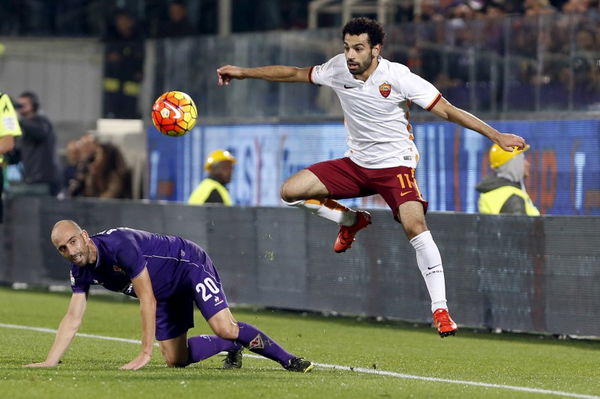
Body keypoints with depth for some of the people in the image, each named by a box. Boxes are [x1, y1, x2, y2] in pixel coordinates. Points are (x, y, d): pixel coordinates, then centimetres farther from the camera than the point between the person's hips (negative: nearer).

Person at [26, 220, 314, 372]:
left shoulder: (119, 244, -33)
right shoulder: (81, 271, -9)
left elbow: (147, 301, -30)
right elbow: (73, 318, -2)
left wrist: (145, 353, -29)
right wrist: (49, 362, -11)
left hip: (190, 266, -8)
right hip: (166, 293, 8)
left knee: (225, 329, -26)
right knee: (175, 360, 5)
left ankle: (288, 360, -14)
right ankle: (232, 347, 26)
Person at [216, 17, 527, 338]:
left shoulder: (398, 77, -20)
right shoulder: (338, 70, -6)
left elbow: (448, 111, -18)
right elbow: (294, 73, 11)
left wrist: (496, 136, -24)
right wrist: (243, 72, 14)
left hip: (395, 165, -5)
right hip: (356, 164, 5)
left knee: (415, 227, -27)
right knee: (291, 191, -5)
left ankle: (440, 310, -22)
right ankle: (352, 221, 19)